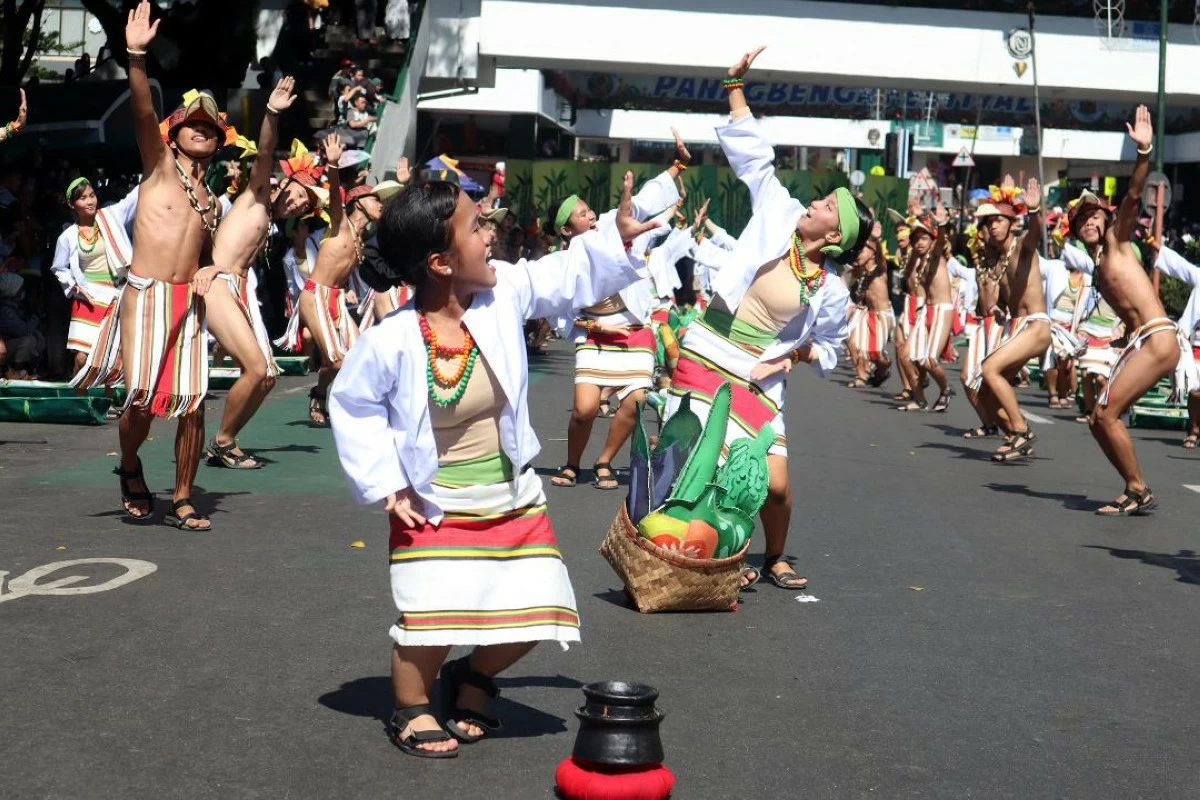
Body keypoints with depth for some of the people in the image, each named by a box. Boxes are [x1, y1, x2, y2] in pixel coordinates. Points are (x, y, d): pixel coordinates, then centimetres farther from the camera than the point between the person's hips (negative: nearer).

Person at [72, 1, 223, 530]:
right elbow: (142, 111, -13)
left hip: (188, 302, 4)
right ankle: (130, 468, 20)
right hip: (145, 295, -4)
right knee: (142, 397, -10)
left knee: (192, 403, -2)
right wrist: (137, 55, -26)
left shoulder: (211, 199, 19)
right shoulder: (159, 165, 5)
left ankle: (183, 502, 9)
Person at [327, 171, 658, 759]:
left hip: (512, 500, 5)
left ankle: (471, 678, 34)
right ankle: (411, 711, 18)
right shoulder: (390, 342, -22)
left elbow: (571, 276, 5)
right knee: (433, 618, -13)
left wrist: (619, 235, -5)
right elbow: (352, 409, -7)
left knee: (535, 609, 4)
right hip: (435, 508, -5)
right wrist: (386, 485, -9)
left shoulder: (505, 292, -11)